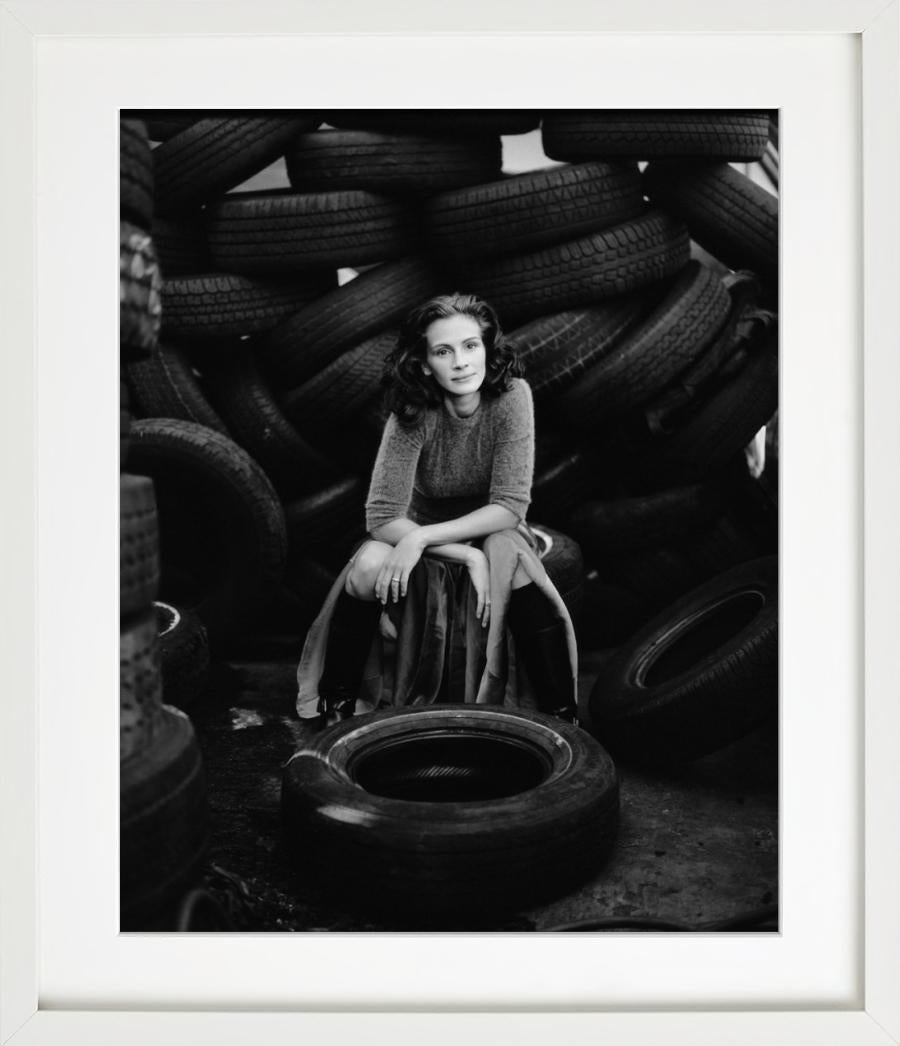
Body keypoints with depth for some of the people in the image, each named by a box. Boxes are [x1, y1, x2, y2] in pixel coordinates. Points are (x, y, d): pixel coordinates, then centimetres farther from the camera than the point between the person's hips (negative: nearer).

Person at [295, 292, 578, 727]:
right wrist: (467, 556, -31)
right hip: (421, 540, 1)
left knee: (518, 572, -34)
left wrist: (422, 537, -32)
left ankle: (562, 723, -19)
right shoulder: (413, 413, -21)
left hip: (492, 534, 0)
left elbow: (509, 506, -23)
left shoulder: (512, 396, -21)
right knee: (368, 569, -30)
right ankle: (334, 714, -11)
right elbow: (382, 517, -23)